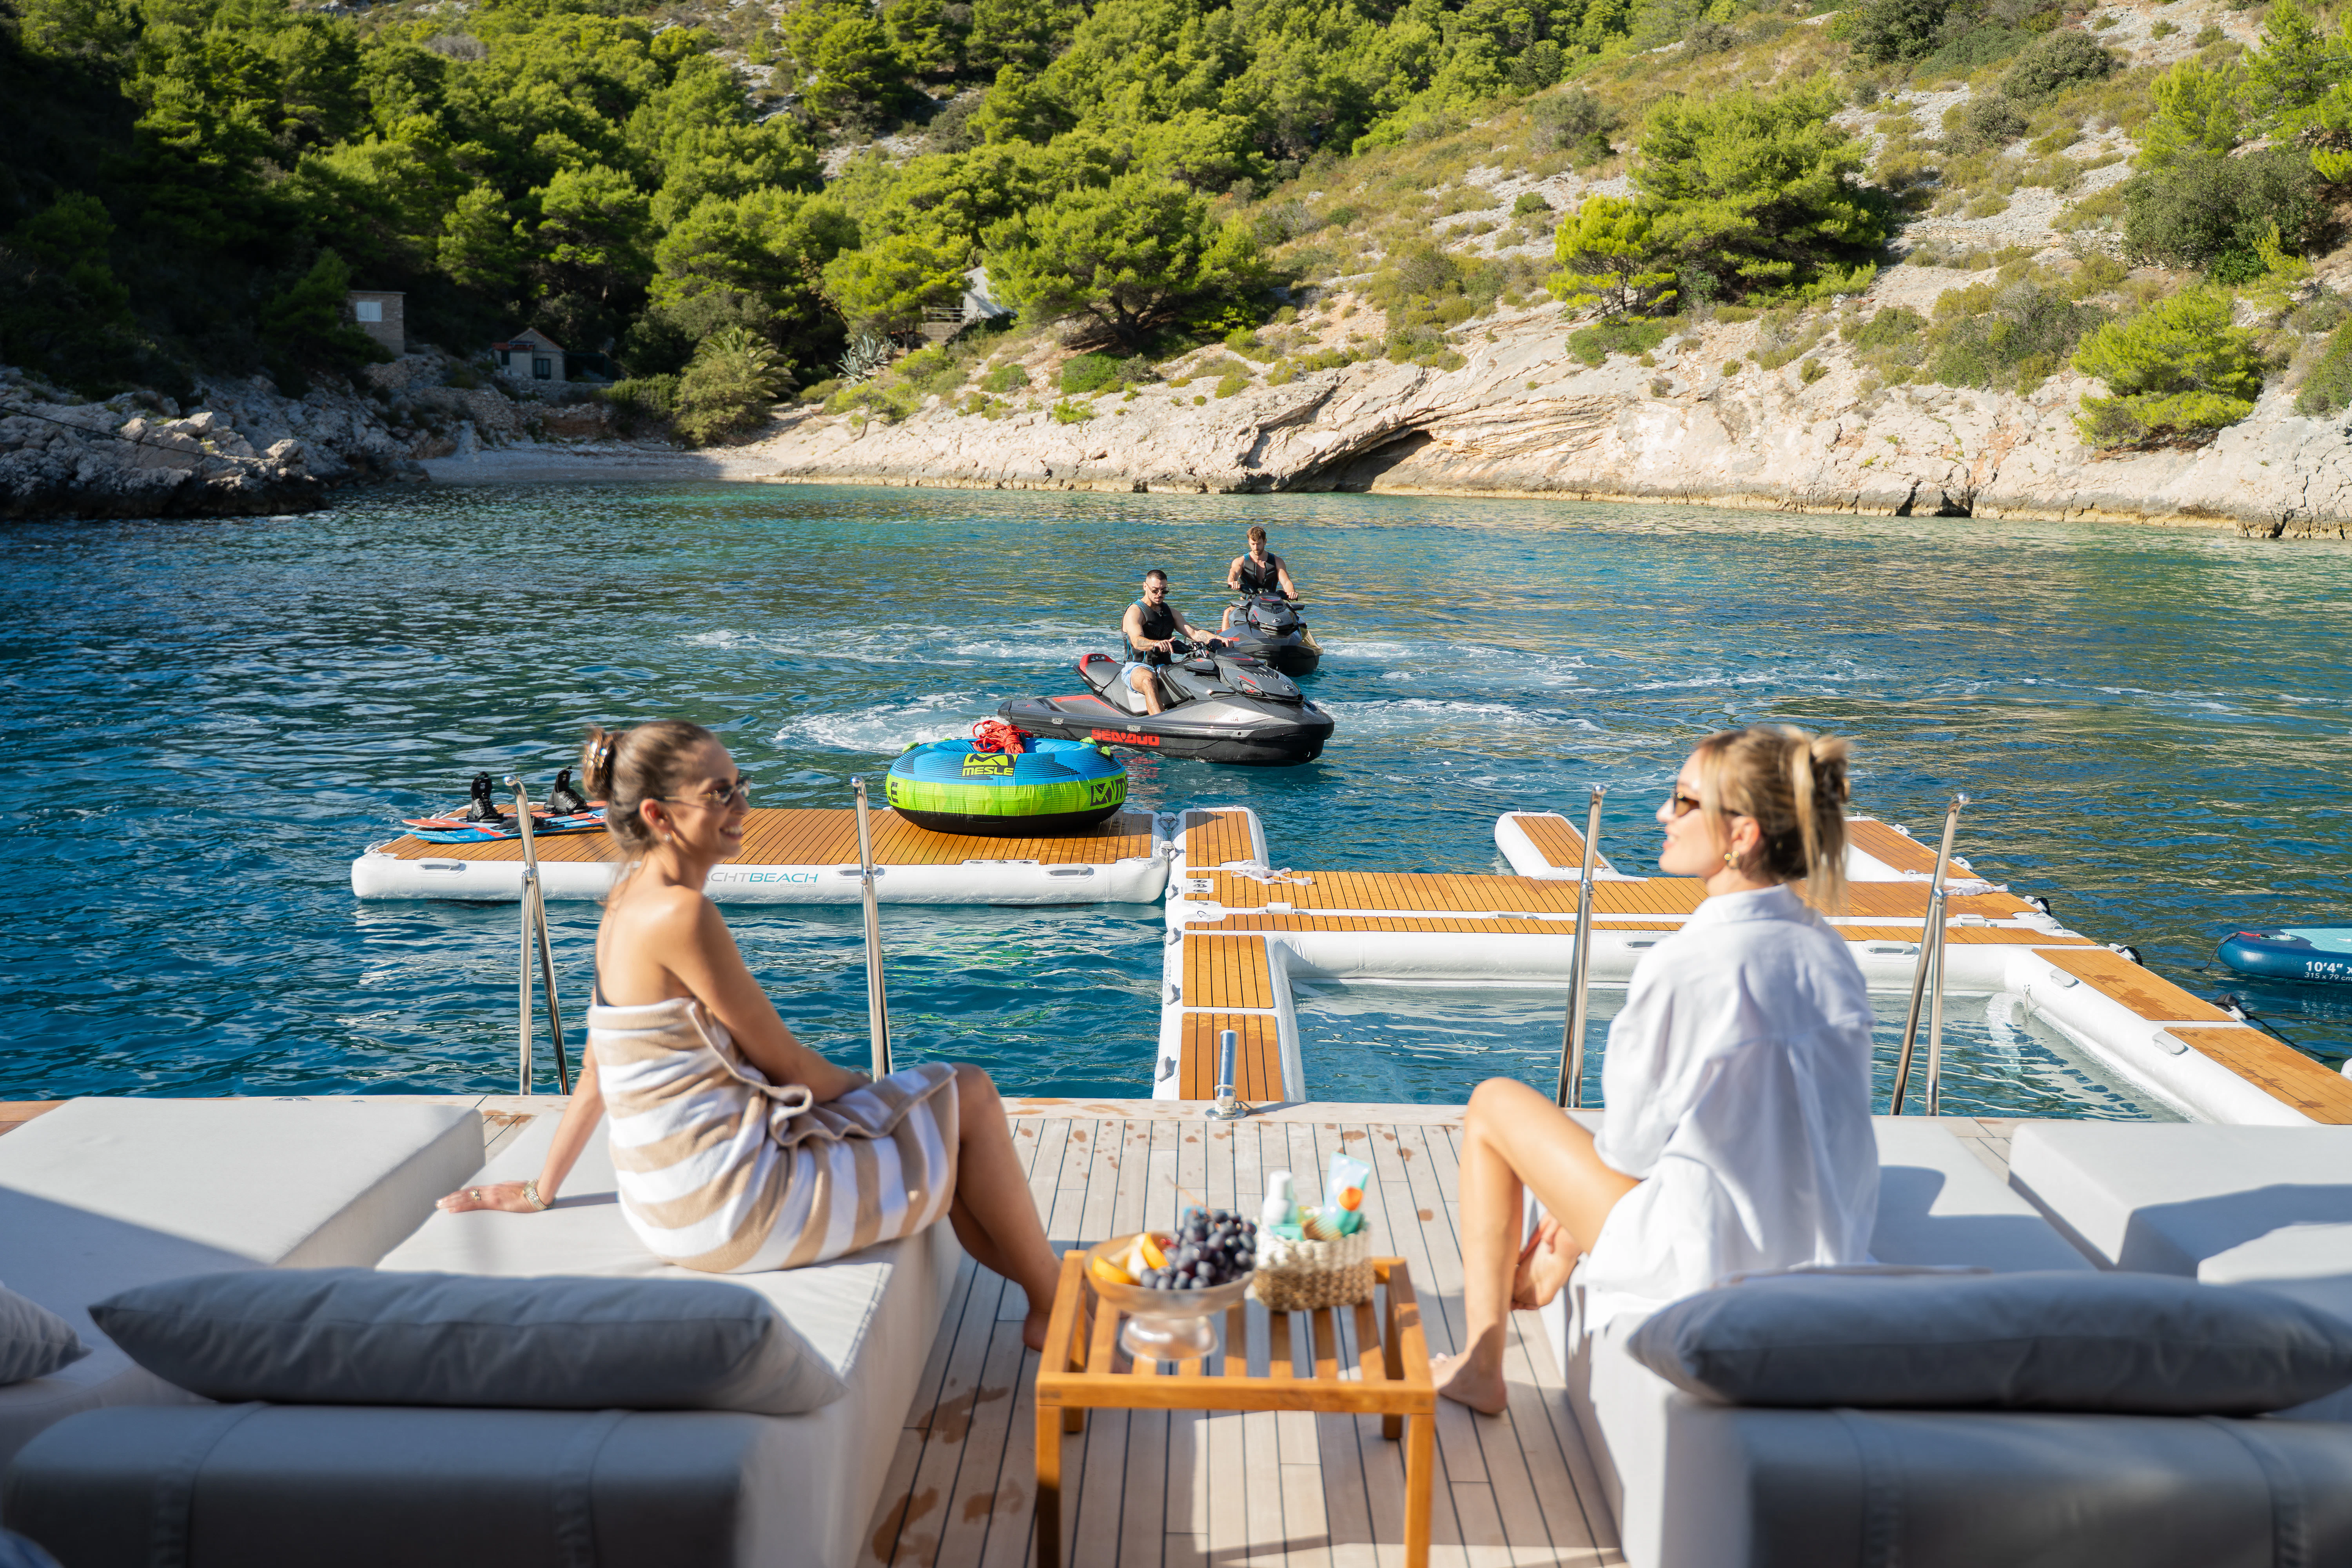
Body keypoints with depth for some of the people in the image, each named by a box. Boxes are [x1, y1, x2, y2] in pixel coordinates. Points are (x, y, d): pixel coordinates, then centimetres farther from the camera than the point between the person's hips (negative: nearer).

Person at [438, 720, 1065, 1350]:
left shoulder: (627, 904, 7)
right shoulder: (680, 913, -22)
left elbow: (595, 1076, 15)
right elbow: (784, 1063, -13)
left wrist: (540, 1190, 25)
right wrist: (872, 1089, 5)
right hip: (732, 1208, -9)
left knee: (942, 1139, 22)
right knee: (969, 1097, 4)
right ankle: (1053, 1307, 17)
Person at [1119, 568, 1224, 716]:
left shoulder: (1171, 612, 18)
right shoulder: (1135, 612, -5)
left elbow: (1193, 632, 5)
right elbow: (1137, 641, -24)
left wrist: (1217, 639, -15)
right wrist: (1156, 644, -47)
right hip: (1138, 667, -6)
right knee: (1148, 680, -40)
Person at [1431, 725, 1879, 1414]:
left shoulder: (1680, 966, -23)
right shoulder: (1832, 955, 0)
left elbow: (1633, 1148, -13)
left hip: (1708, 1267, -7)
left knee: (1493, 1104, 8)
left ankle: (1479, 1363, 17)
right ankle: (1546, 1269, 51)